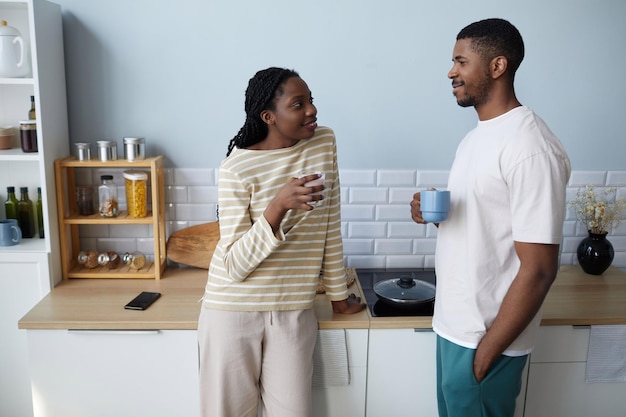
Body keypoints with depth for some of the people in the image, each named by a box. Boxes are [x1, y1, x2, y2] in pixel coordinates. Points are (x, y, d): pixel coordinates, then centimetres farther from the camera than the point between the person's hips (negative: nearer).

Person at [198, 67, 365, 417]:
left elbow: (331, 227, 4)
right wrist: (278, 206, -29)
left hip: (294, 312, 3)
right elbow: (234, 265, -17)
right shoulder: (237, 168, -15)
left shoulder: (324, 143, -2)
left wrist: (338, 295, 10)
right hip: (234, 310, -2)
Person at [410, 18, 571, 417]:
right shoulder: (477, 135, 9)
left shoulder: (530, 148, -21)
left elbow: (538, 269, -22)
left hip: (485, 336, -8)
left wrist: (488, 350, -18)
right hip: (454, 323, 8)